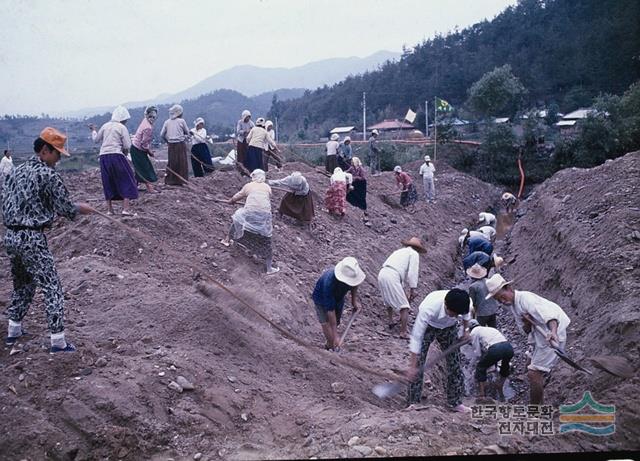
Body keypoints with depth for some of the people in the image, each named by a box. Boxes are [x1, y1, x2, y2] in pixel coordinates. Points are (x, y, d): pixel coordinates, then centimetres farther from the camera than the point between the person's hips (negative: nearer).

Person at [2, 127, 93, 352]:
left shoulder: (16, 170, 12)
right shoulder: (48, 174, -12)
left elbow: (6, 202, 17)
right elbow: (65, 207, -9)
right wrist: (80, 209, 10)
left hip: (10, 236, 8)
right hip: (32, 239, -8)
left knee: (22, 284, 24)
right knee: (52, 288, -3)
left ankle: (13, 331, 33)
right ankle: (58, 341, -3)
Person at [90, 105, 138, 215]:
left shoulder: (105, 126, 10)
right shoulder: (122, 128, -4)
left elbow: (96, 139, 19)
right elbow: (127, 146, -8)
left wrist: (93, 130, 38)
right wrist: (124, 152, 13)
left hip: (103, 156, 6)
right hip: (116, 155, -6)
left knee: (108, 183, 14)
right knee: (126, 181, 1)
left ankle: (109, 209, 17)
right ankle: (126, 209, -9)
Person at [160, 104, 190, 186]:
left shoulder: (167, 122, 4)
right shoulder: (181, 121, -5)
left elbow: (162, 134, 4)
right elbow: (187, 132, 5)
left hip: (171, 145, 3)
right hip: (181, 144, -3)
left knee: (172, 163, 11)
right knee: (182, 163, 5)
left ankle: (170, 181, 11)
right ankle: (180, 180, 5)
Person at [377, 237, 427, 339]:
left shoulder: (400, 251, 32)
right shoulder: (414, 253, 8)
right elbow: (412, 272, -2)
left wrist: (402, 289, 37)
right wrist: (412, 289, 2)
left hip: (382, 274, 8)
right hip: (392, 278, -8)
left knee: (389, 301, 33)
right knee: (404, 307, -3)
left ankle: (391, 322, 44)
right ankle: (403, 333, -6)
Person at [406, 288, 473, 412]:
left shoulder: (467, 303, -32)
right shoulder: (429, 308, -44)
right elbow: (417, 337, -37)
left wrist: (466, 330, 7)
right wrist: (412, 366, -34)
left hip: (449, 327, 4)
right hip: (427, 326, -4)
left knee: (455, 364, 4)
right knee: (418, 366, -10)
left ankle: (455, 402, 20)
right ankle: (413, 403, 3)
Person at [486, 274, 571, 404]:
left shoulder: (525, 298, -22)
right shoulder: (514, 305, 9)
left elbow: (548, 314, -37)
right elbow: (525, 330, 10)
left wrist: (553, 332, -55)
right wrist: (527, 323, -13)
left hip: (552, 336, -10)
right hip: (540, 337, 10)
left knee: (534, 373, -11)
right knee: (535, 372, 22)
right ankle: (540, 404, 39)